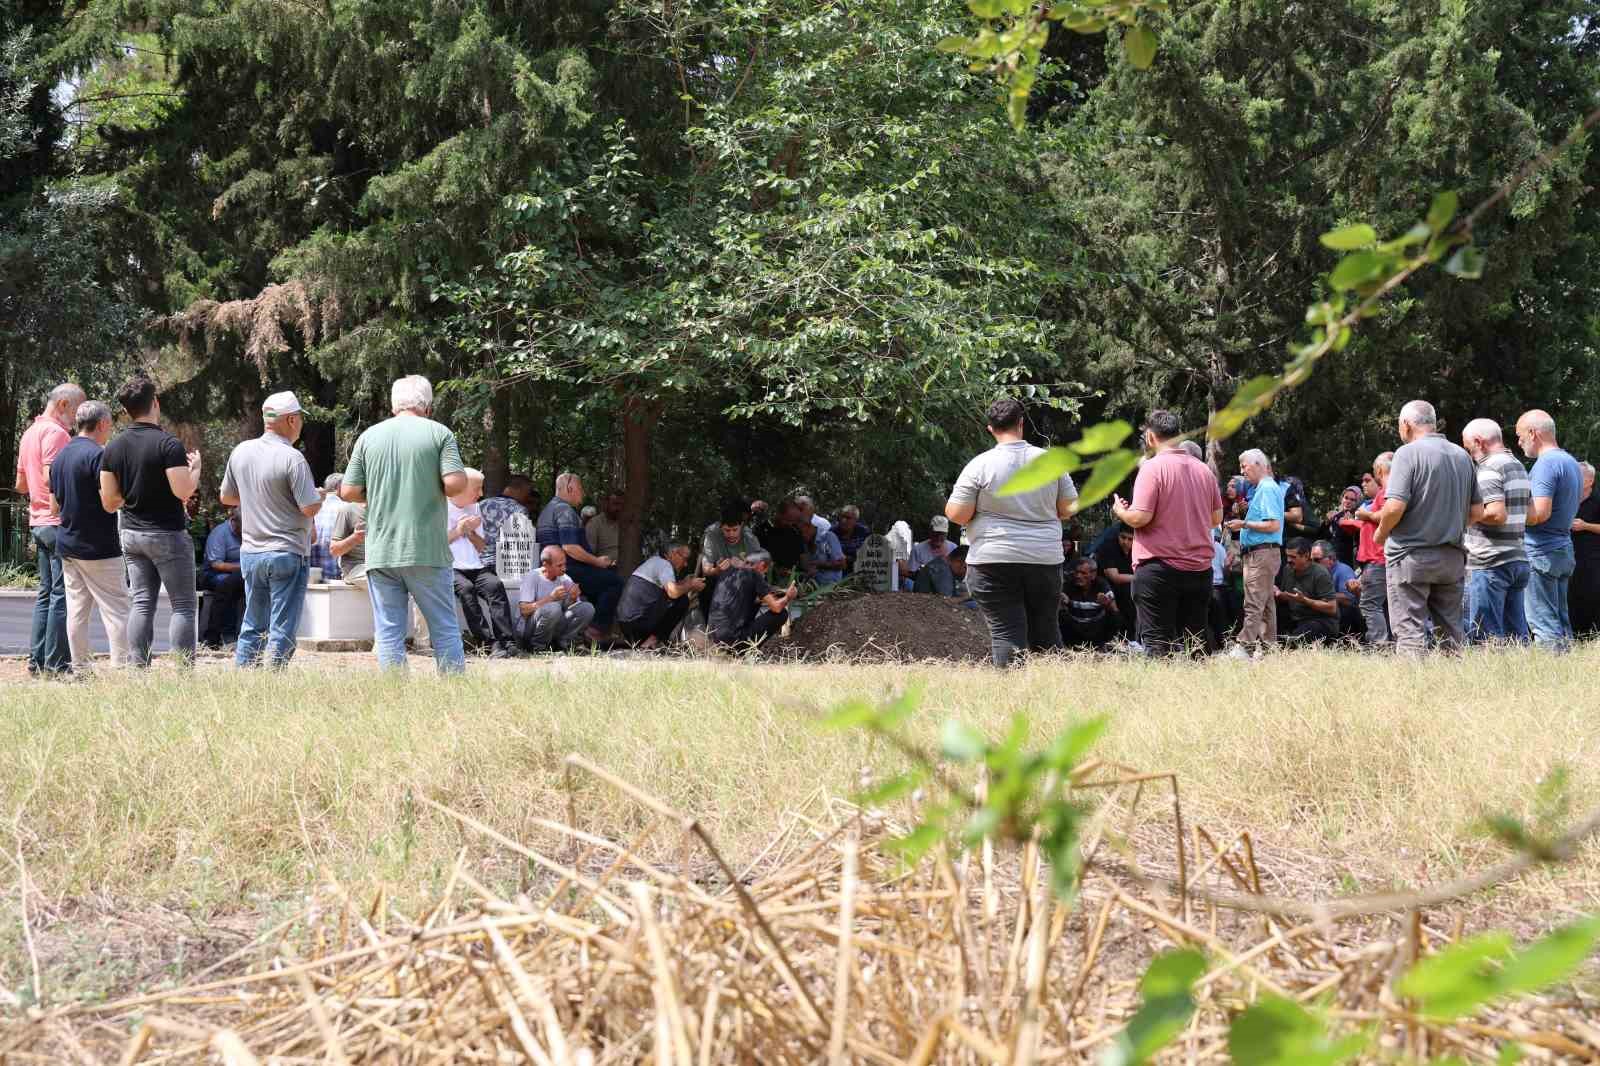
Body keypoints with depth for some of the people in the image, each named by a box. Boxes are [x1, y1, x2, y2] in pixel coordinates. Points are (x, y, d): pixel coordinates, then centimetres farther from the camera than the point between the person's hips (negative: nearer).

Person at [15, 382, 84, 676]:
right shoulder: (55, 432, -12)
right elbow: (51, 478, -23)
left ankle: (37, 661, 12)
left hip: (38, 521, 10)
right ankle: (57, 664, -8)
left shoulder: (31, 432, 18)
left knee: (46, 592, 13)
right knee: (62, 595, -7)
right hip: (60, 522, -10)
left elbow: (21, 485, 22)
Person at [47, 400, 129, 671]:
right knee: (116, 608, -4)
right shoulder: (97, 455, -14)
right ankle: (121, 667, -8)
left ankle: (80, 669, 10)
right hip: (97, 548, -8)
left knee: (76, 609, 9)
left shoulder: (60, 457, 12)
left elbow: (54, 506, 16)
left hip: (66, 545, 8)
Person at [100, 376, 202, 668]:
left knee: (141, 604, 8)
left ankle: (138, 670, 4)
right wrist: (195, 468, -3)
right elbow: (184, 491, -21)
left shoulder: (114, 447, 4)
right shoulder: (167, 444, -15)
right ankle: (185, 671, -6)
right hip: (167, 534, -6)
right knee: (183, 605, -1)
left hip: (131, 533, 6)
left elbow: (108, 502, 5)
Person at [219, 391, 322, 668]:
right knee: (282, 629, -1)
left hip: (250, 552, 6)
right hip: (287, 552, -6)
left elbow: (226, 497, 15)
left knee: (252, 626, 15)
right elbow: (310, 508, -17)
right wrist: (319, 495, 4)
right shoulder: (292, 458, -16)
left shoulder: (241, 452, 4)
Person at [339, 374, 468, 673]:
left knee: (388, 632, 5)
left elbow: (348, 492, 4)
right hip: (427, 552, -2)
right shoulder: (439, 434, -1)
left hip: (380, 551, 2)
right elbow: (455, 484, -12)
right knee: (444, 628, 6)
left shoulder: (369, 436, 6)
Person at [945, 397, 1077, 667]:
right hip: (1045, 561, 3)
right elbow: (1070, 508, 8)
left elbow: (957, 515, -8)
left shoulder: (980, 465, -7)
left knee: (1006, 633, -3)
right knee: (1047, 633, 12)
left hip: (994, 563, -3)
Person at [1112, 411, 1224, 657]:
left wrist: (1120, 511, 4)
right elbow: (1216, 518, 14)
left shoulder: (1153, 467, -10)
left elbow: (1139, 518, -16)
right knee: (1194, 645, 9)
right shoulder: (1204, 470, 9)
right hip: (1200, 569, 6)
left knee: (1157, 643, -3)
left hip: (1159, 568, -6)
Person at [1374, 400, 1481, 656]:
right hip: (1453, 556, 6)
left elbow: (1394, 507, -18)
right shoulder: (1462, 455, 10)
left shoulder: (1408, 453, -10)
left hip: (1411, 555, -6)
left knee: (1409, 630, -5)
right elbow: (1477, 512, 12)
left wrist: (1380, 534, -1)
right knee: (1451, 630, 12)